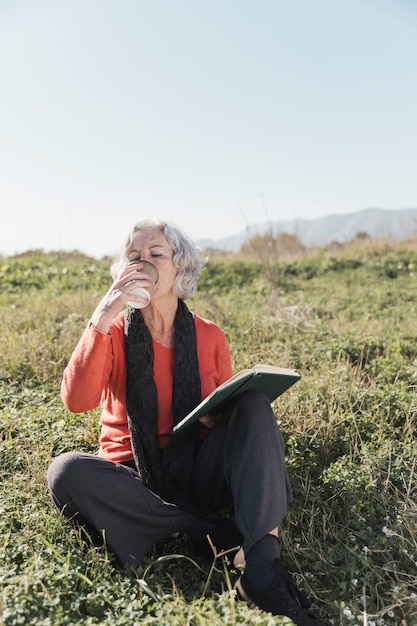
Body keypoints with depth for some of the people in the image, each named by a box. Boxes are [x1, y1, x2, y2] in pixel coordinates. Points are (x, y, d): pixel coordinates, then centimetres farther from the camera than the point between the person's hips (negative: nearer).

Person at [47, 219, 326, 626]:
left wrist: (219, 416, -13)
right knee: (66, 471, -30)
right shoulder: (114, 331, -2)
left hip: (197, 472, 2)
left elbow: (229, 410, 12)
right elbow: (76, 401, -19)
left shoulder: (208, 336, 3)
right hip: (136, 479, -1)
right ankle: (209, 533, -22)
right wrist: (104, 315, -24)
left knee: (254, 403, -21)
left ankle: (262, 565, -36)